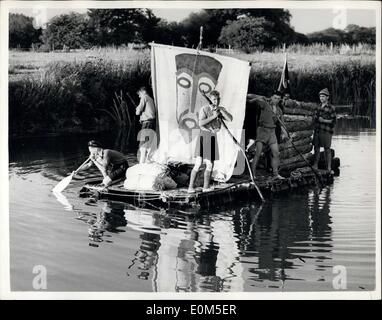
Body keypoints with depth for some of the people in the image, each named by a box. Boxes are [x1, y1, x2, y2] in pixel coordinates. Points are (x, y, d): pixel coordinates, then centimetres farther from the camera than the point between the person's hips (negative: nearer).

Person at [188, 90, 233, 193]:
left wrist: (220, 109, -17)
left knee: (210, 165, 9)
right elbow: (201, 123, -19)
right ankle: (190, 187, -8)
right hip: (203, 136, -5)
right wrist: (213, 116, -22)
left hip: (212, 138, 6)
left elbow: (230, 119, -8)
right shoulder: (204, 109, -8)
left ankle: (206, 186, 21)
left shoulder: (221, 110, 8)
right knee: (198, 163, -14)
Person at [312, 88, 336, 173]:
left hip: (326, 132, -6)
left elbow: (333, 121, -8)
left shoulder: (331, 108, -5)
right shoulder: (318, 107, 13)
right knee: (316, 148, 9)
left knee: (327, 149, -3)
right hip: (317, 131, 6)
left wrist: (324, 120, -16)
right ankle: (315, 166, 17)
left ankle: (329, 168, 2)